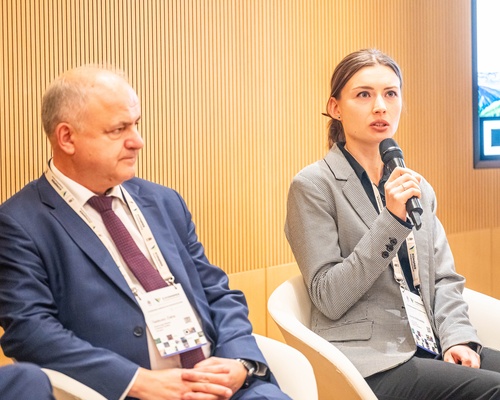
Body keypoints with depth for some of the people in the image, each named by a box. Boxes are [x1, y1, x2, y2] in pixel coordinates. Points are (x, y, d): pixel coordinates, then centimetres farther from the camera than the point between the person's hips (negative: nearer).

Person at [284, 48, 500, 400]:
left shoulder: (416, 187, 13)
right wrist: (391, 220, -18)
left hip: (431, 348, 6)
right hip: (371, 363, -6)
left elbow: (444, 277, 14)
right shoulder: (313, 186, -6)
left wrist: (457, 335, -5)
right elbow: (329, 298, -11)